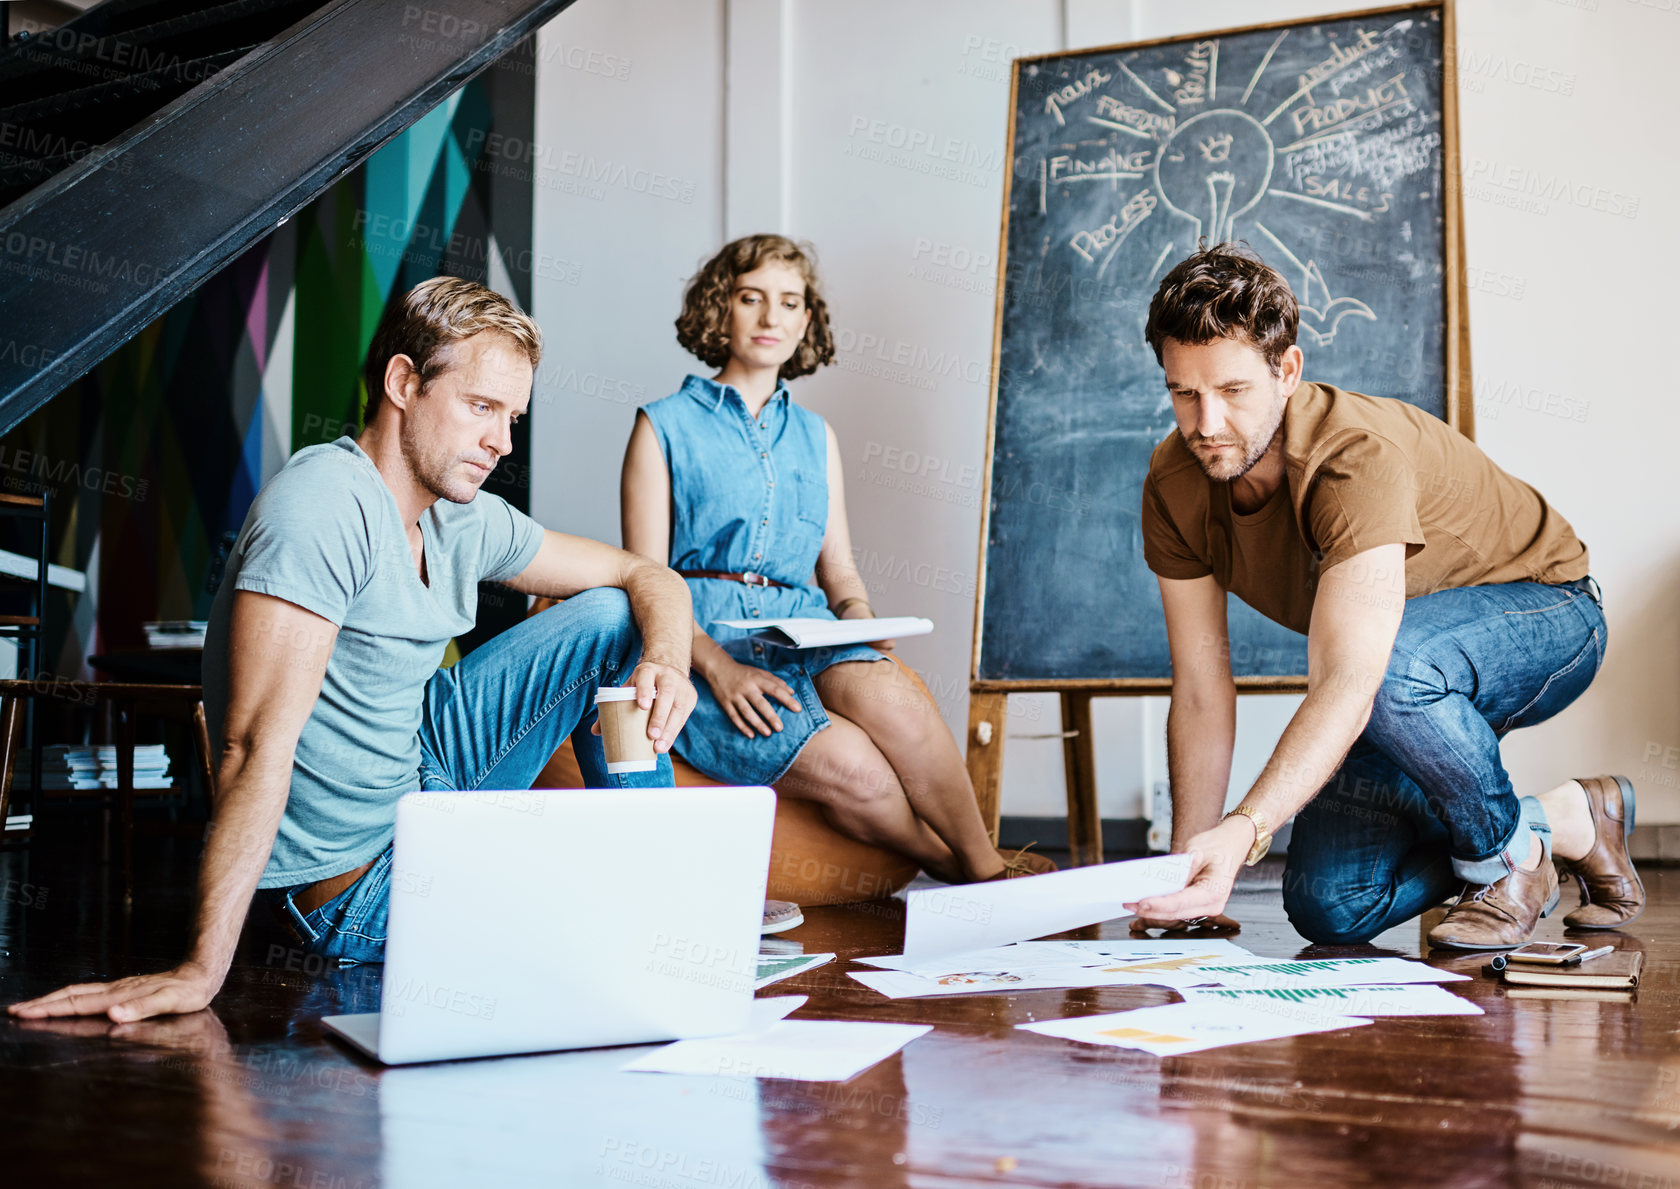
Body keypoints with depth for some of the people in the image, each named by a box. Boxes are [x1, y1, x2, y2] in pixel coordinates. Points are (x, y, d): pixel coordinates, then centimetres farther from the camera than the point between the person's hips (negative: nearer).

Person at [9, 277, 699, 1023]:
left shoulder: (466, 523, 1)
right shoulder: (325, 507, -24)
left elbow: (650, 578, 9)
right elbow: (258, 745, -32)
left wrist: (665, 664, -15)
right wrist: (202, 969, -37)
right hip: (352, 890, -8)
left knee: (611, 620, 2)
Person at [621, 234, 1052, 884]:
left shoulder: (815, 435, 21)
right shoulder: (665, 427, 6)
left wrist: (859, 614, -4)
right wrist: (717, 666, -18)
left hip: (802, 633, 4)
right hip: (700, 643, -3)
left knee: (892, 700, -32)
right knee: (853, 768, -29)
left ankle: (986, 867, -18)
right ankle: (955, 867, -5)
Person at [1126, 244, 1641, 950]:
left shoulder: (1360, 455, -36)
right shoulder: (1174, 484, -15)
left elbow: (1346, 684, -45)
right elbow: (1200, 689, -13)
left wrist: (1243, 832, -56)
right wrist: (1186, 865, -20)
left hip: (1539, 612, -6)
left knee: (1391, 662, -41)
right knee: (1329, 906, -10)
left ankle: (1507, 849, -11)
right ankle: (1570, 820, 10)